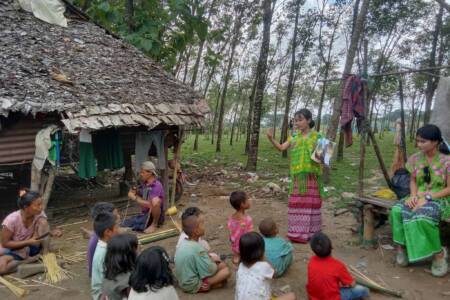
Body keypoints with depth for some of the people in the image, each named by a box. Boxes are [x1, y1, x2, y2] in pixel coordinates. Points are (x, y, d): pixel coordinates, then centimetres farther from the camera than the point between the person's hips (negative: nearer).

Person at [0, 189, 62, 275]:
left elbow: (44, 232, -1)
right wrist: (28, 242, -26)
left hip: (30, 247, 3)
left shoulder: (39, 214, -15)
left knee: (43, 221, -20)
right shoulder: (12, 220, -26)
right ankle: (31, 259, -14)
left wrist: (52, 233, -23)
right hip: (13, 250, -3)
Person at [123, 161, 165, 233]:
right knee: (125, 224, 1)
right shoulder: (145, 184, 2)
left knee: (156, 202, -35)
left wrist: (135, 198, -21)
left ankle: (154, 224, -13)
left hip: (156, 216, -7)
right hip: (145, 214, 7)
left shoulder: (157, 185, -21)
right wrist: (135, 191, -10)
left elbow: (151, 204, -32)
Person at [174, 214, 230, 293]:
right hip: (192, 286, -8)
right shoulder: (198, 248, -28)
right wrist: (215, 264, -2)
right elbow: (210, 271, -22)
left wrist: (210, 259, 2)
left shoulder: (184, 243, -4)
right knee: (226, 271, -13)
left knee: (222, 264, 12)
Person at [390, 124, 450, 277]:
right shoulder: (416, 159, 3)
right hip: (419, 197, 5)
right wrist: (413, 195, -9)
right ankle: (401, 246, -12)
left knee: (421, 217, -36)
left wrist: (428, 198, -21)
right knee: (397, 210, -27)